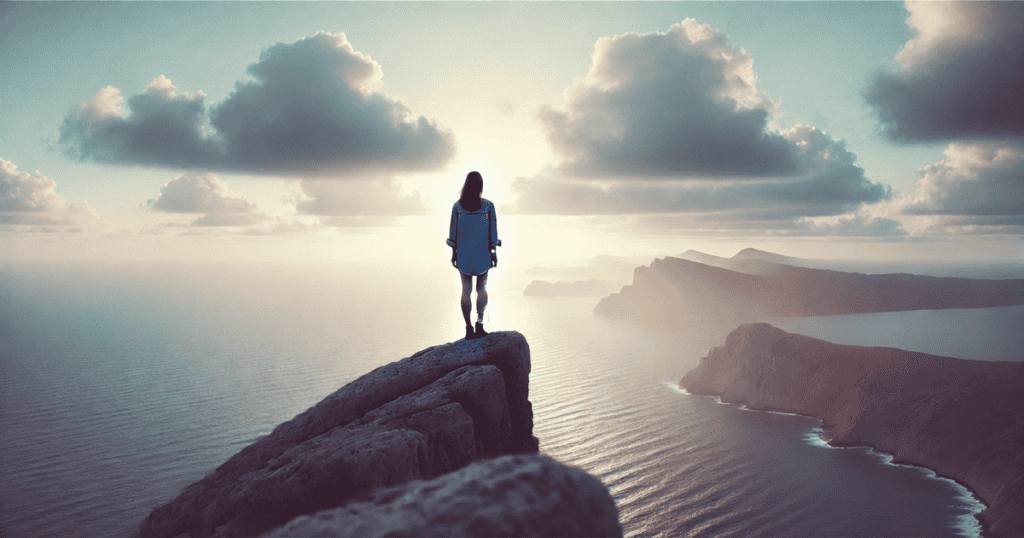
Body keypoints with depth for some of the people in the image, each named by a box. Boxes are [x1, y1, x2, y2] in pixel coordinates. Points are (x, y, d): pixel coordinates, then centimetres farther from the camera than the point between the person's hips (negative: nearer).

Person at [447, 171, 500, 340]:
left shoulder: (457, 206, -5)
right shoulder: (488, 205, -7)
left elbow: (453, 230, -1)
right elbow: (493, 231, -5)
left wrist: (453, 253, 7)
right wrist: (494, 253, 2)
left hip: (463, 252, 1)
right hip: (482, 252, 0)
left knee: (466, 290, 7)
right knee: (481, 289, 14)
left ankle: (469, 328, 6)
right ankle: (480, 322, -1)